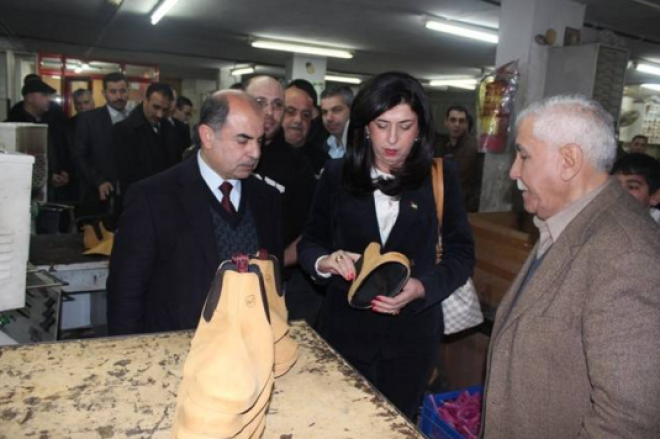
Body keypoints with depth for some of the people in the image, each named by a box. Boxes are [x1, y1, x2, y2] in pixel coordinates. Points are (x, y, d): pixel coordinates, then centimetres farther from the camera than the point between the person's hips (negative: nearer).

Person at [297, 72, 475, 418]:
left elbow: (461, 254, -3)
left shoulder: (440, 177, -4)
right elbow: (310, 242, 2)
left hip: (412, 331, 0)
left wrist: (422, 286, -20)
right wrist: (324, 261, -20)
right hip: (346, 328, 1)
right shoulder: (337, 174, -3)